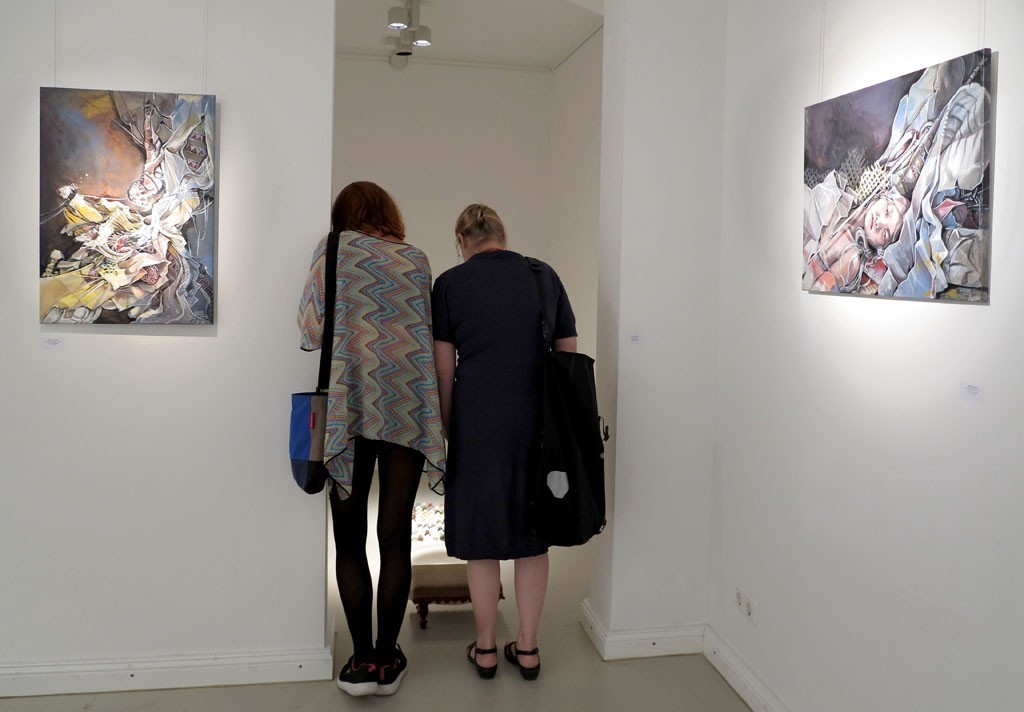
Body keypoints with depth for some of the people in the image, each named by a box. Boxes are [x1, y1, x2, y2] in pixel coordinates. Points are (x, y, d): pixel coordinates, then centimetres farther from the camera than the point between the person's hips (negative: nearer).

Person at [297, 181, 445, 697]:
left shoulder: (333, 249, 4)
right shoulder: (416, 260, 10)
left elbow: (311, 329, 0)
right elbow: (430, 337, 7)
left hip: (350, 403, -2)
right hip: (409, 405, 2)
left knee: (350, 536, 6)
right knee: (395, 534, 7)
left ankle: (363, 660, 9)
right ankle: (387, 659, 13)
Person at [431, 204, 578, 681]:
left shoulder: (450, 283, -1)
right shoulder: (545, 276, 6)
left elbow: (443, 369, -2)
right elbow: (569, 354, 7)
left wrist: (445, 429, 7)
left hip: (478, 423, -2)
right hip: (538, 423, 3)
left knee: (481, 534, 10)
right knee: (532, 534, 12)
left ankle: (485, 649, 21)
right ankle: (528, 648, 21)